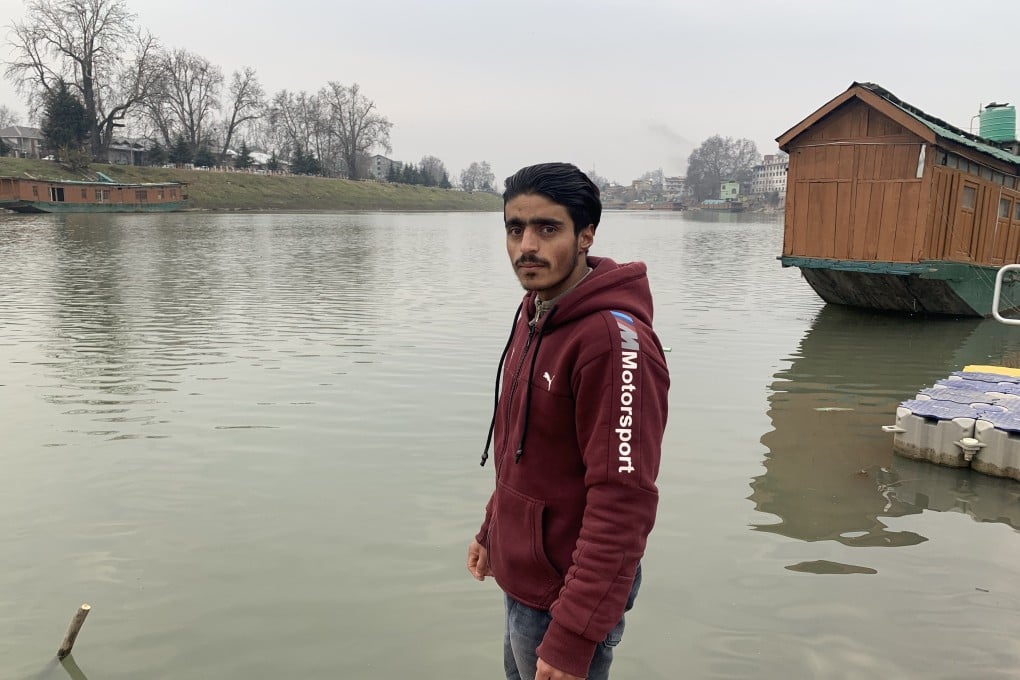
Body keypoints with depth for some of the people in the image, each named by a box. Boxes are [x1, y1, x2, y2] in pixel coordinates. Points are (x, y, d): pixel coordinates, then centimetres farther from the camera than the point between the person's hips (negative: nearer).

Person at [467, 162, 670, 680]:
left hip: (565, 594, -9)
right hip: (521, 578, 9)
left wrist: (574, 637, -26)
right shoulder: (533, 315, 3)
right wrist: (492, 529, 18)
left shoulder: (615, 341, -26)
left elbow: (623, 502, -27)